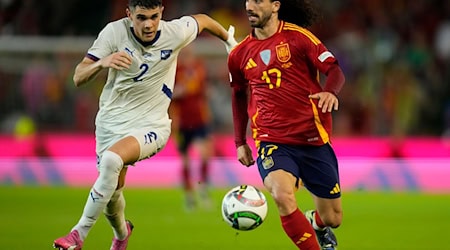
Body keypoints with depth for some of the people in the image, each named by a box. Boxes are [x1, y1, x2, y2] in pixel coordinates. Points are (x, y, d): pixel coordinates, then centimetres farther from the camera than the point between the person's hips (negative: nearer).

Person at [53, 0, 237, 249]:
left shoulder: (175, 33, -13)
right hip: (111, 122, 3)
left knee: (112, 160, -32)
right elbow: (78, 78, -18)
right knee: (111, 192, 11)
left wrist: (229, 41, 27)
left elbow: (202, 20, 10)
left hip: (151, 125, -3)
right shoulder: (114, 32, -15)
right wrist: (102, 62, -39)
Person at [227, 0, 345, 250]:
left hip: (313, 138, -1)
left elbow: (334, 70, -8)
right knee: (282, 196, -31)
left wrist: (330, 92, -31)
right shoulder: (239, 54, 6)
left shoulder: (298, 37, -4)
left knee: (332, 218, 7)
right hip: (272, 141, 1)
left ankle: (315, 223, 46)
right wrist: (240, 142, 20)